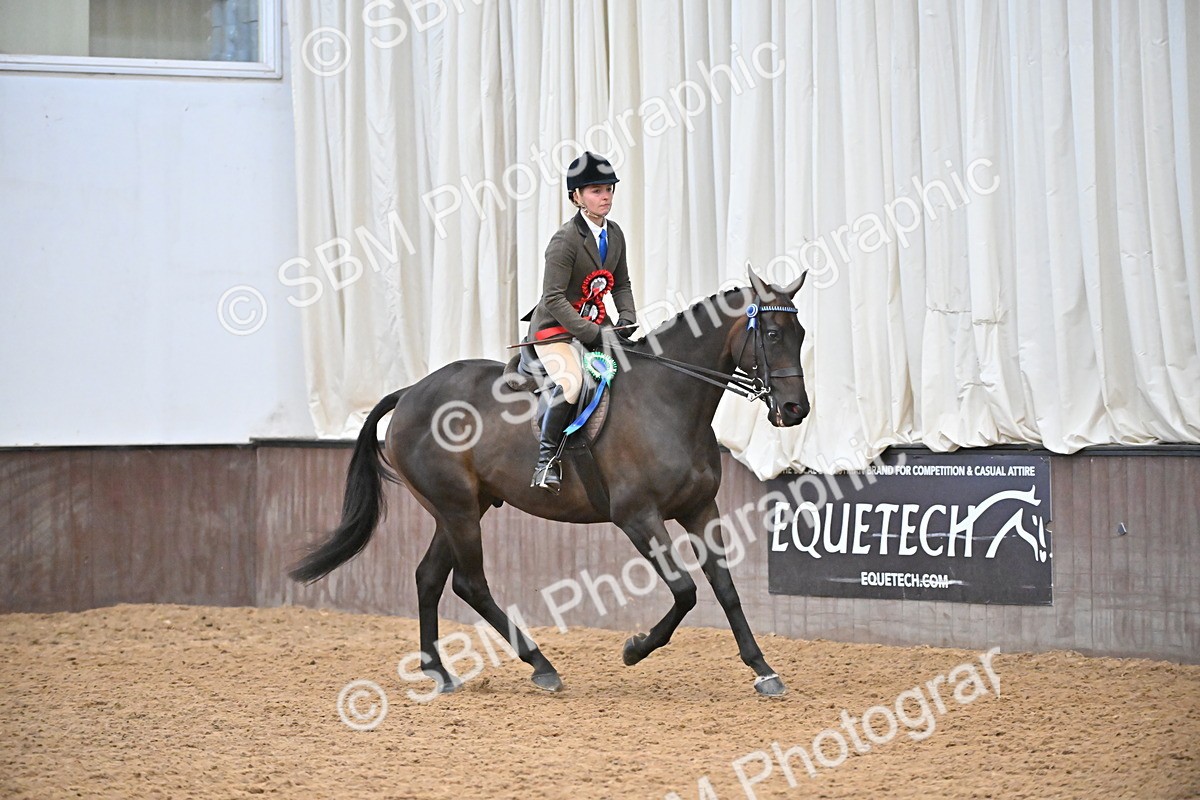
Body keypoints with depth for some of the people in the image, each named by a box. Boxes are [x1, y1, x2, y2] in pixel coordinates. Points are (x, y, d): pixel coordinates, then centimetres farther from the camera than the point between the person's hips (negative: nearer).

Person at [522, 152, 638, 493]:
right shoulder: (565, 239, -17)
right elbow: (553, 298, -21)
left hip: (595, 324, 8)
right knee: (570, 381, -33)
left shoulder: (614, 234, 7)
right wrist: (591, 333, -26)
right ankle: (547, 460, -22)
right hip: (555, 327, -8)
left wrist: (626, 321, -2)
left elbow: (622, 285, 17)